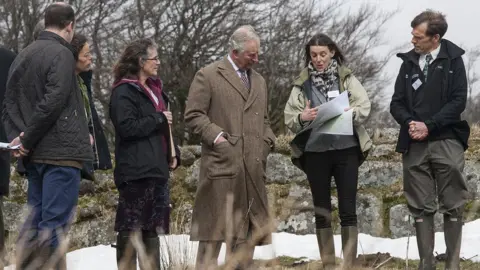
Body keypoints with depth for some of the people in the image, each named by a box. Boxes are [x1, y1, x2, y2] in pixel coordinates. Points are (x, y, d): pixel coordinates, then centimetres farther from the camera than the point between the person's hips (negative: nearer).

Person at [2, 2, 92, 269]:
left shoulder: (22, 56, 14)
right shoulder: (61, 54, -11)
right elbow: (52, 103, -18)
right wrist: (27, 141, -11)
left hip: (33, 155, 8)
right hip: (61, 151, -8)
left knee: (35, 219, 12)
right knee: (55, 222, -7)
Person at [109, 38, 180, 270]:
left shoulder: (154, 89, 18)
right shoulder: (124, 92, -9)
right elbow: (127, 127, -20)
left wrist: (173, 153, 14)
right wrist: (158, 118, -12)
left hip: (157, 168, 9)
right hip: (135, 170, -9)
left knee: (153, 226, 11)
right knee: (130, 227, -6)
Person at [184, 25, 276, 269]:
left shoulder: (259, 80, 21)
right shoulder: (207, 76, 0)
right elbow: (193, 115, -4)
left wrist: (267, 141, 10)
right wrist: (216, 135, -14)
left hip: (252, 167, 6)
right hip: (221, 164, -6)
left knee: (249, 227, 6)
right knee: (215, 223, -8)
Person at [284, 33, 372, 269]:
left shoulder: (347, 79, 5)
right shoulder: (302, 84, 6)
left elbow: (364, 106, -5)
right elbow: (288, 118, 2)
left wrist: (349, 113, -25)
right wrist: (301, 118, -19)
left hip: (346, 149, -1)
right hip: (315, 151, 1)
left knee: (348, 209, -3)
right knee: (321, 211, 6)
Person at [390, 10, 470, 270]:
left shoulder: (452, 59, 2)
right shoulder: (409, 62, 11)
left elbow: (458, 101, -5)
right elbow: (397, 102, 11)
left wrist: (429, 125, -13)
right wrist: (410, 122, -10)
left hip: (446, 142, -3)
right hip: (414, 145, 3)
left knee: (452, 207, -2)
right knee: (421, 208, 2)